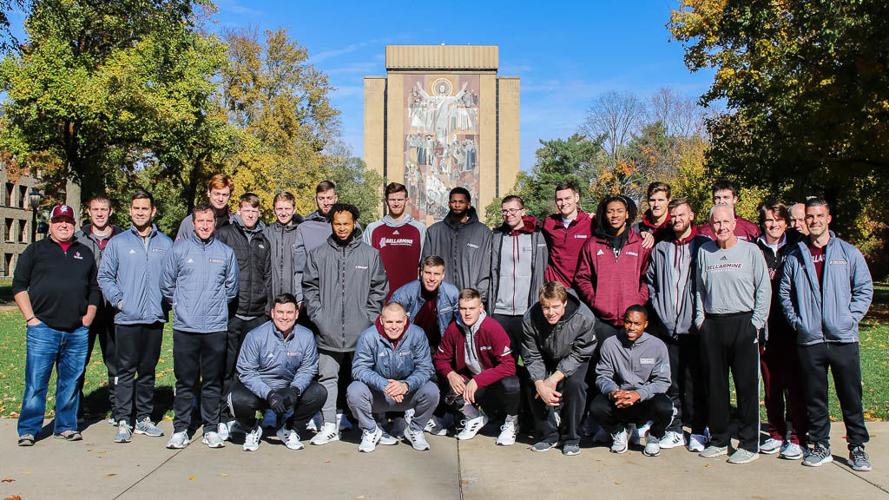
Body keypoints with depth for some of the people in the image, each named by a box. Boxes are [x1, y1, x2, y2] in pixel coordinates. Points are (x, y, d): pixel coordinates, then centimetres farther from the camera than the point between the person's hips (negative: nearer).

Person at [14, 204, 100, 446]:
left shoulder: (85, 253, 16)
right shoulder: (36, 250, 7)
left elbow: (94, 289, 19)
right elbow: (19, 285, 3)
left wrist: (88, 317, 7)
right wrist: (31, 318, -5)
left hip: (77, 332, 3)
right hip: (43, 329, -2)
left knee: (71, 382, 8)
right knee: (36, 381, -1)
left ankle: (66, 426, 19)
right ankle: (28, 430, 10)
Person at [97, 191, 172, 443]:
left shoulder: (166, 243, 7)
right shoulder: (118, 242, 4)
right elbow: (104, 276, 5)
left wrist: (167, 301, -2)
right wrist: (118, 300, -6)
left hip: (155, 318, 2)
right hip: (127, 318, -2)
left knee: (148, 370, 11)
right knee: (126, 370, -1)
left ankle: (144, 418, 20)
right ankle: (123, 420, 6)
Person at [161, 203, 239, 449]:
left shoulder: (226, 252, 6)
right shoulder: (179, 249, 3)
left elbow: (231, 288, 14)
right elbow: (167, 284, 10)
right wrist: (181, 306, 10)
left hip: (216, 328, 1)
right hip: (185, 327, -1)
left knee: (213, 381, 8)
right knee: (185, 381, 5)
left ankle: (211, 429, 18)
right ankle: (180, 429, 16)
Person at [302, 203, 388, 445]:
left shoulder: (370, 254, 4)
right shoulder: (318, 254, 6)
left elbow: (379, 288, 5)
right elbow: (309, 287, 7)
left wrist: (369, 317, -3)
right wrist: (317, 315, -3)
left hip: (361, 332, -1)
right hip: (328, 332, 1)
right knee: (327, 378, 5)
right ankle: (329, 425, 15)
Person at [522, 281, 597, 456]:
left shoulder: (584, 318, -33)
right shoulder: (530, 319, -28)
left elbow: (578, 355, -22)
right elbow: (532, 357, -17)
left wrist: (554, 379, -30)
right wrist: (540, 385, -30)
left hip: (573, 359, -2)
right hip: (546, 357, 2)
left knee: (575, 384, -27)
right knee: (533, 387, -19)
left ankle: (571, 438, -7)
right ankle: (548, 435, 2)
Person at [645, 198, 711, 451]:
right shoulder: (660, 249, 12)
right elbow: (650, 282, 14)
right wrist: (661, 314, 4)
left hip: (693, 326, -3)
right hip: (667, 326, 3)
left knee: (695, 381, 3)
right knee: (671, 382, 8)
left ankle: (698, 431, 15)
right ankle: (675, 429, 18)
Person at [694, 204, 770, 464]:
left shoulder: (751, 251, 0)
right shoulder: (704, 251, 8)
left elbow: (764, 289, 0)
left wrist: (756, 323, -5)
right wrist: (700, 319, 7)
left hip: (743, 323, -3)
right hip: (711, 325, 3)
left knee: (747, 385, 1)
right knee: (715, 384, 9)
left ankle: (749, 444, 12)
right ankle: (719, 439, 21)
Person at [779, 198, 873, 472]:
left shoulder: (849, 253, 5)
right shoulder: (795, 256, 7)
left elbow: (864, 289, 4)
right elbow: (784, 293, 10)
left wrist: (850, 318, -7)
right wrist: (796, 321, -1)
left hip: (843, 338, -1)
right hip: (809, 339, 1)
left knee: (851, 396, 6)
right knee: (815, 397, 8)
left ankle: (858, 447, 20)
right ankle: (821, 446, 20)